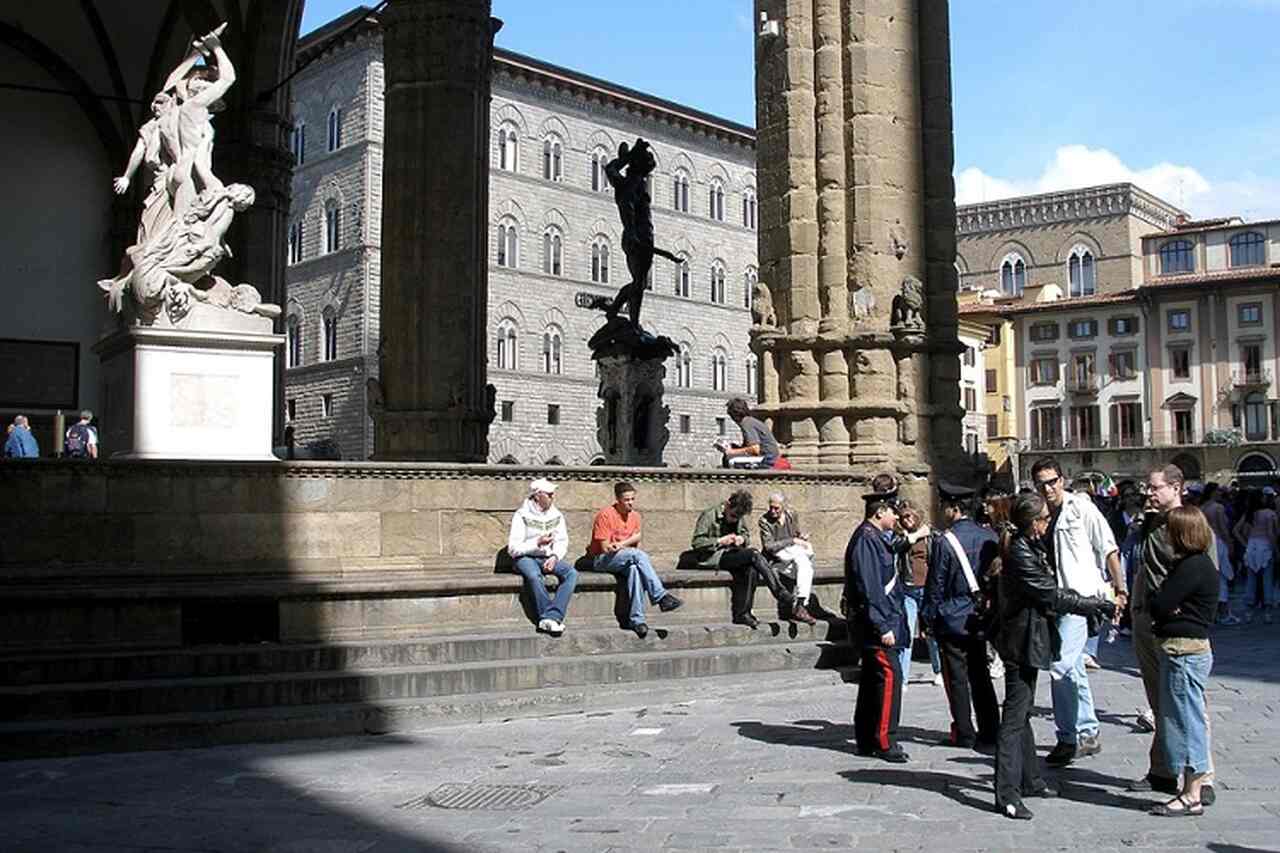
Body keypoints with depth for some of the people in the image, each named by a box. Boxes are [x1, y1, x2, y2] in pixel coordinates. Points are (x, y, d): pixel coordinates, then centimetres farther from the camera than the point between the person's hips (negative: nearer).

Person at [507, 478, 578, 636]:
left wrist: (554, 556, -13)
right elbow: (513, 548, -9)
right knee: (534, 575, -38)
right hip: (525, 557, -5)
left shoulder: (556, 516, 9)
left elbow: (562, 542, 8)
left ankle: (551, 617, -34)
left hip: (548, 558, 5)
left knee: (572, 573, -24)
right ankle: (554, 619, -32)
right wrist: (537, 543, -20)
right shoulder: (522, 516, -6)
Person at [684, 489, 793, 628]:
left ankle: (742, 614, -24)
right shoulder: (709, 515, -7)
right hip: (713, 558, -6)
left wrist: (742, 539, -1)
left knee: (750, 569, -29)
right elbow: (697, 542, -9)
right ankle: (784, 597, -23)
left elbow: (747, 535, 24)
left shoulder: (740, 518, 12)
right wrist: (720, 541, -19)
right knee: (754, 555, -26)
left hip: (732, 554, 7)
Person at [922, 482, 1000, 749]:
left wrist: (928, 617, -2)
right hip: (980, 619, 6)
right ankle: (989, 730, 18)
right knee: (980, 675, 14)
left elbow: (935, 586, -12)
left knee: (957, 678, 3)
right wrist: (987, 609, 17)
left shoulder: (944, 541, -16)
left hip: (952, 619, -6)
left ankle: (964, 734, 7)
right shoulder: (989, 537, 1)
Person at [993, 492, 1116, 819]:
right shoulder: (1021, 554, -21)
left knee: (1022, 712, 18)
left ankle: (1030, 780, 31)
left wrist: (1093, 603, 9)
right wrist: (1100, 606, -12)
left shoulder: (1030, 548, 11)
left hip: (1027, 640, 11)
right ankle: (1007, 795, -6)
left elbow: (1052, 590, 15)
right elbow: (1053, 597, -19)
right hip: (1022, 641, -11)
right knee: (1014, 716, -8)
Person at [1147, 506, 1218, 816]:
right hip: (1185, 648, 10)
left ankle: (1192, 797, 3)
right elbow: (1164, 603, 13)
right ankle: (1193, 790, 22)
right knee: (1188, 720, 14)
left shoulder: (1193, 567, -18)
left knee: (1187, 720, -4)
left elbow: (1159, 604, -20)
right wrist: (1165, 607, -7)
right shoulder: (1196, 564, 15)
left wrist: (1154, 602, 0)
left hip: (1185, 651, -10)